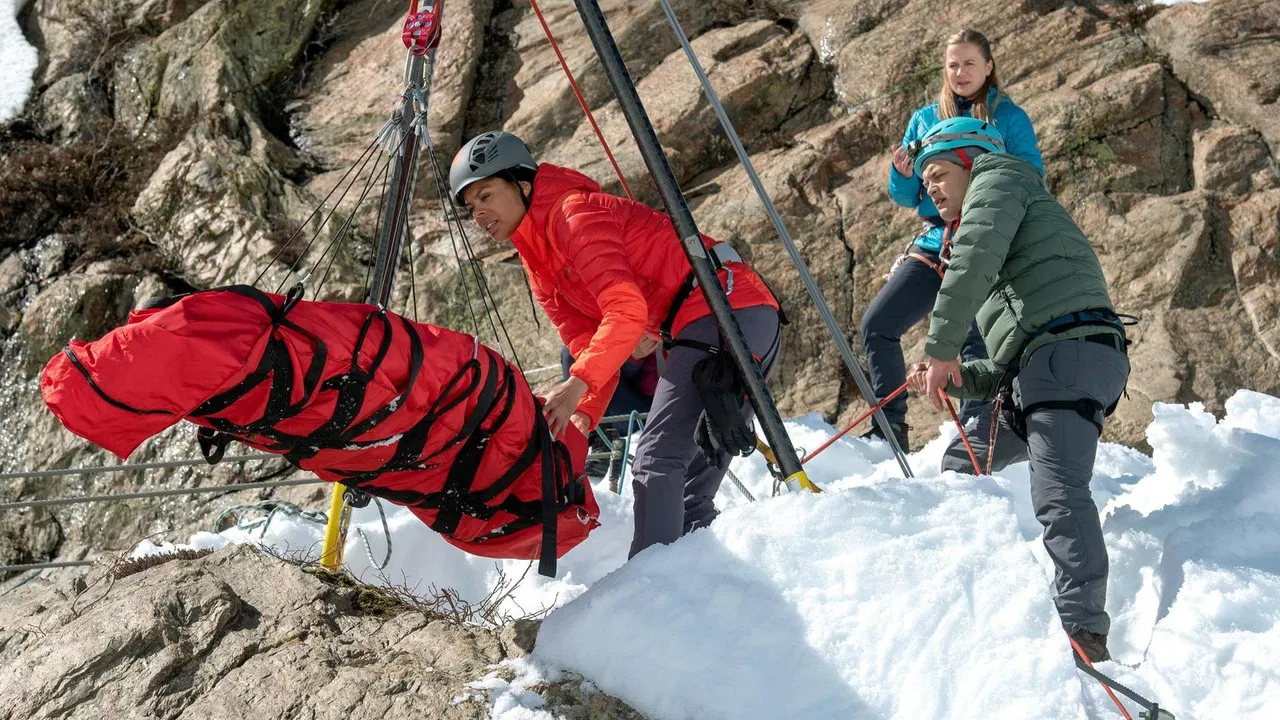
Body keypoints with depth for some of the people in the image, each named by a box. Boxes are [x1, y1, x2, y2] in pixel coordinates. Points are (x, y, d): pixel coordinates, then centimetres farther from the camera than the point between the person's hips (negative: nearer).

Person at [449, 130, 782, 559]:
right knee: (693, 482, 12)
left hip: (725, 309, -10)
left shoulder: (574, 211, -8)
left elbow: (627, 310, -21)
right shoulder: (540, 270, 19)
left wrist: (577, 384, -29)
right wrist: (583, 415, -4)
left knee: (656, 462, -14)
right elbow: (588, 346, 12)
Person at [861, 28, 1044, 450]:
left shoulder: (1009, 118, 7)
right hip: (933, 245, 4)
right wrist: (903, 175, -6)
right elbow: (906, 199, 16)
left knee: (978, 341, -19)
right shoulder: (925, 120, 16)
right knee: (877, 325, -7)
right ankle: (890, 428, 4)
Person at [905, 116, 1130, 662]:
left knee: (1057, 492, -24)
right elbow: (1002, 371, 31)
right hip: (1040, 367, 10)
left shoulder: (998, 177, 13)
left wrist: (941, 348, -11)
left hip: (1068, 347, -10)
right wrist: (949, 377, 15)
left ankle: (1085, 632, -34)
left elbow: (977, 256, -11)